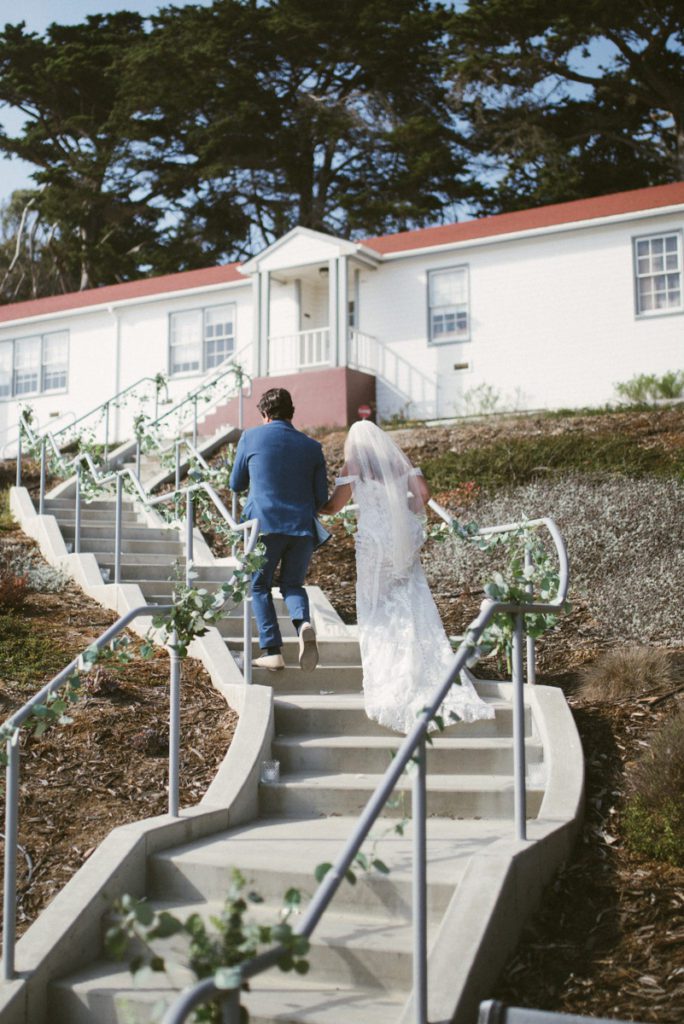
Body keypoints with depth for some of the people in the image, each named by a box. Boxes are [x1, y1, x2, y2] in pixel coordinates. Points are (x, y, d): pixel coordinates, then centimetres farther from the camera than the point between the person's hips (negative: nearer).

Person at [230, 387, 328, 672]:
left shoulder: (251, 438, 4)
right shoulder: (311, 446, 8)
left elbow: (236, 484, 14)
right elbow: (322, 496, 7)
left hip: (265, 524, -2)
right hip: (303, 527, 2)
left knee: (260, 587, 14)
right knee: (292, 584, 18)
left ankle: (272, 651, 2)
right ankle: (304, 623, -13)